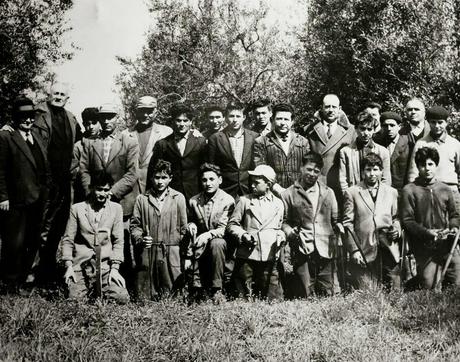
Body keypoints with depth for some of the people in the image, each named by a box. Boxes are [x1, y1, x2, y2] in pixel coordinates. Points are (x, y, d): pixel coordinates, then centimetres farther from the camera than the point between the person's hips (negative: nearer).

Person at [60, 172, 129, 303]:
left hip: (105, 265, 1)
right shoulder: (77, 209, 6)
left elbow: (118, 241, 7)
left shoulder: (116, 209, 8)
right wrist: (68, 266, -2)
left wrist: (115, 268, -1)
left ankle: (99, 294, 15)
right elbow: (67, 239, 7)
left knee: (122, 298, -16)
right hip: (80, 266, -1)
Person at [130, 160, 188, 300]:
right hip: (146, 254, 0)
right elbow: (134, 225, 9)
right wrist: (140, 239, -11)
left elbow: (183, 228, 7)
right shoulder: (142, 199, 7)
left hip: (171, 254, 0)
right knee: (143, 298, 1)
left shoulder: (178, 198, 7)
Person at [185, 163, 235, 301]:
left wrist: (209, 234, -29)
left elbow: (224, 229, -11)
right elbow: (190, 220, 21)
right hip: (200, 246, 3)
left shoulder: (227, 200, -5)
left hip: (220, 242, -3)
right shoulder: (194, 201, 7)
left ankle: (217, 290, -29)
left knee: (216, 243, -37)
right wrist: (191, 225, -4)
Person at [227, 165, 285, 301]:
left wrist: (281, 236, 0)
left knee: (273, 297, 0)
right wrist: (243, 235, -9)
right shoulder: (244, 201, 9)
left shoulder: (278, 204, 13)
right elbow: (232, 224, 8)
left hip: (269, 256, 1)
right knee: (244, 296, 2)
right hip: (246, 255, 0)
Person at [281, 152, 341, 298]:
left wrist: (338, 226, 0)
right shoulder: (289, 194, 9)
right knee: (305, 296, -5)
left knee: (331, 294, -3)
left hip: (326, 250, 2)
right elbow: (284, 221, 9)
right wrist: (290, 232, -11)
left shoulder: (328, 192, 18)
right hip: (302, 251, -2)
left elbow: (335, 219, 21)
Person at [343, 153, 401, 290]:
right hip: (363, 253, -3)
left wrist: (396, 230, -2)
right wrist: (354, 250, -6)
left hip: (389, 251, 3)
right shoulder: (352, 192, 5)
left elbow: (396, 218, 21)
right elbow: (348, 224, 2)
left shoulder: (392, 192, 16)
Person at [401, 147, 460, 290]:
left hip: (448, 245, 4)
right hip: (425, 249, -4)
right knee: (431, 289, -5)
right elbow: (407, 220, -5)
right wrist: (426, 232, -17)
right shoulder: (409, 190, -2)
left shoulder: (445, 189, 11)